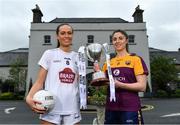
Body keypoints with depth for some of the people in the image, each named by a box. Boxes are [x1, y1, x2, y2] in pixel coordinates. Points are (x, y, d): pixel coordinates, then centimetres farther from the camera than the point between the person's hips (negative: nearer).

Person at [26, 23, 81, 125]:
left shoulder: (78, 57, 10)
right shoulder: (49, 54, 2)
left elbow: (80, 84, 11)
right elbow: (39, 82, -1)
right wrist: (29, 97, -17)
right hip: (51, 109, -2)